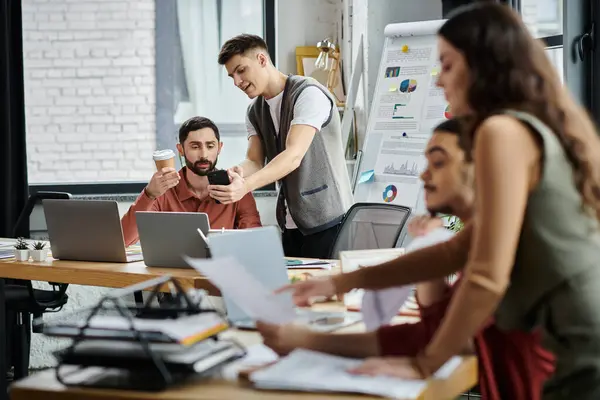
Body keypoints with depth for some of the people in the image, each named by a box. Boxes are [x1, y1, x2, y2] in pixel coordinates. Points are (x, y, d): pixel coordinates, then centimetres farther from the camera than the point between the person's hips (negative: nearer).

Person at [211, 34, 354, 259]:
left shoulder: (308, 94, -15)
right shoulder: (255, 111, 11)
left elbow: (294, 156, -26)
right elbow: (255, 161, 1)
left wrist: (245, 186, -39)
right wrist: (237, 174, -24)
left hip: (326, 220, -7)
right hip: (290, 223, 7)